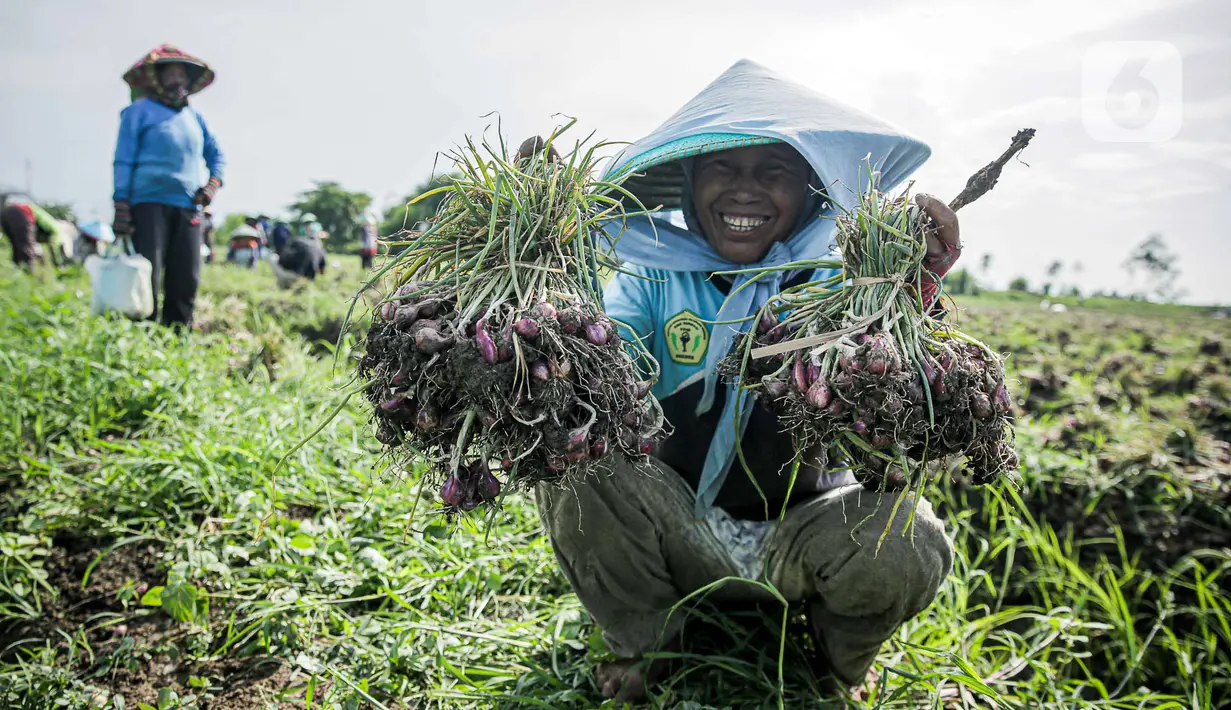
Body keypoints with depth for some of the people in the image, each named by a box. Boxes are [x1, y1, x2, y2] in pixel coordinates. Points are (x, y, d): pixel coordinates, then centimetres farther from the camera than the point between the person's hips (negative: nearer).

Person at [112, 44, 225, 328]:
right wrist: (121, 205, -9)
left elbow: (215, 153, 27)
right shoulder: (139, 111, 5)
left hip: (188, 207, 5)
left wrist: (213, 183, 7)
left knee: (186, 278, 2)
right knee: (147, 276, -9)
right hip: (150, 202, -5)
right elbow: (124, 161, 0)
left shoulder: (194, 116, 19)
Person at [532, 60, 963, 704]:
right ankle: (640, 643, 5)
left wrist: (916, 298, -36)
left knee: (906, 540, -30)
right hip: (679, 529, 1)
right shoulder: (657, 273, -4)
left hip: (800, 534, 0)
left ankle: (841, 658, 9)